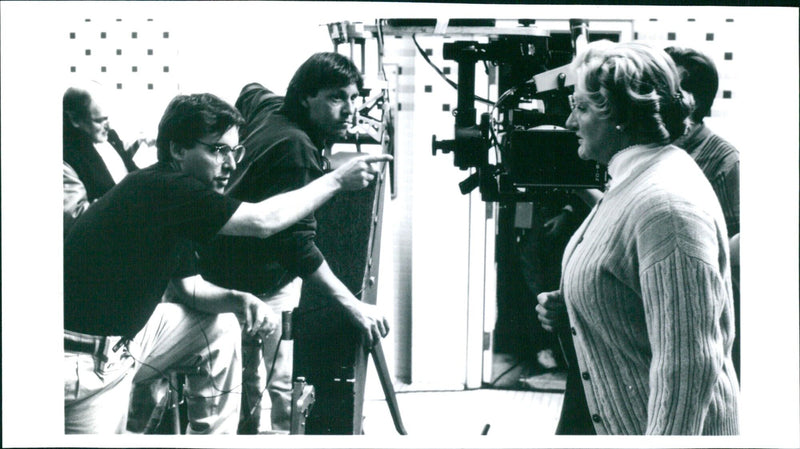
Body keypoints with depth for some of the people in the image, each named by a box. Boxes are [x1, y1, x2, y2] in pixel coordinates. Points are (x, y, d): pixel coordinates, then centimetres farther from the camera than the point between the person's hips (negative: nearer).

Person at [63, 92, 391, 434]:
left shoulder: (173, 201, 9)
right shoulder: (161, 189, -22)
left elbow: (189, 288, 14)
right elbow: (262, 221, -25)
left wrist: (239, 301, -7)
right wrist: (337, 180, -16)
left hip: (122, 339, 10)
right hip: (86, 362, -10)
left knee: (220, 327, 12)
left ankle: (215, 437, 17)